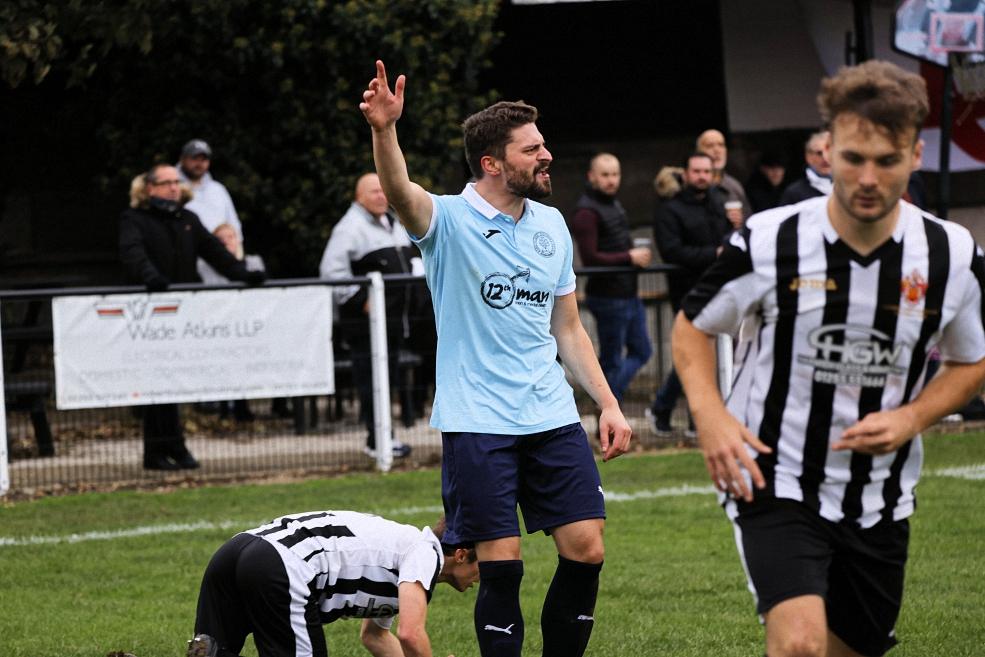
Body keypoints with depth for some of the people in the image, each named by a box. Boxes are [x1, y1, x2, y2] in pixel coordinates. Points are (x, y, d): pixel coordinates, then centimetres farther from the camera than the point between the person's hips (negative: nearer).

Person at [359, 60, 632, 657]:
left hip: (553, 417, 5)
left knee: (586, 550, 0)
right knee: (501, 567, -6)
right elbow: (401, 192, -29)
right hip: (477, 423, -5)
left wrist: (609, 404, 11)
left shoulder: (552, 226, 11)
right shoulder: (450, 220, -6)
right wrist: (385, 130, -48)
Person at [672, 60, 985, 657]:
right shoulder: (768, 243, -12)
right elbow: (693, 327, 4)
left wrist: (911, 418, -9)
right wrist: (710, 415, -14)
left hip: (880, 505, 4)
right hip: (776, 488, -4)